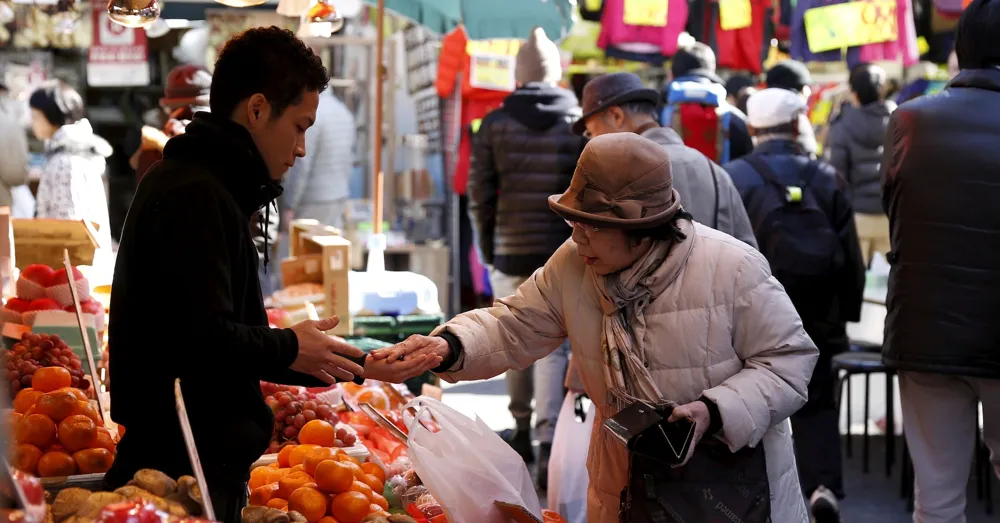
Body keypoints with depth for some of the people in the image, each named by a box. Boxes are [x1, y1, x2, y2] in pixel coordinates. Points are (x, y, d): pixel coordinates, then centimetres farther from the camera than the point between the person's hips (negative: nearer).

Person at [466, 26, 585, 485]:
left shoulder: (495, 124, 1)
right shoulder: (580, 124, -1)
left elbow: (480, 194, 1)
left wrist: (487, 249, 11)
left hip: (511, 252, 1)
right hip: (563, 256, -1)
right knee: (554, 346, 0)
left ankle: (522, 433, 27)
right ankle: (548, 440, -15)